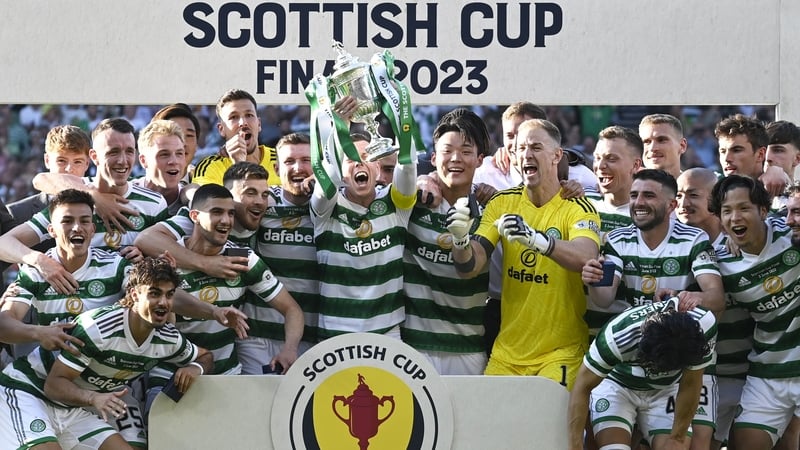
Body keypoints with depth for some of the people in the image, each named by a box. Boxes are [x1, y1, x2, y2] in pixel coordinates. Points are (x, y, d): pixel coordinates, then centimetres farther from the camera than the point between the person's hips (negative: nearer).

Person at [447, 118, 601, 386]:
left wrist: (535, 239, -46)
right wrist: (460, 239, -24)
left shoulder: (577, 207, -8)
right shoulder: (502, 203, 4)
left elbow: (585, 258, -29)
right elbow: (469, 269, -2)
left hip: (562, 352, -4)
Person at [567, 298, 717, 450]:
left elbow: (690, 386, -18)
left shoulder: (704, 325, -33)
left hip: (666, 390, 2)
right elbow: (582, 389, -26)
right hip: (617, 384, -2)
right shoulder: (618, 335, -37)